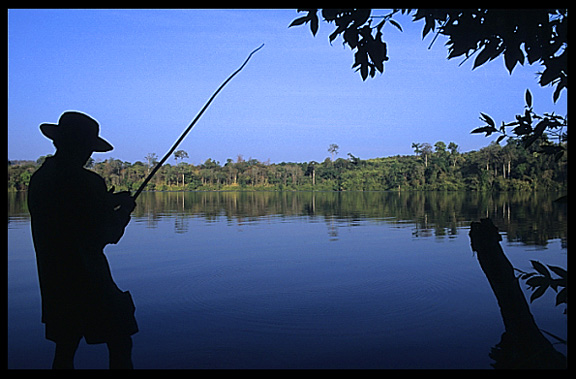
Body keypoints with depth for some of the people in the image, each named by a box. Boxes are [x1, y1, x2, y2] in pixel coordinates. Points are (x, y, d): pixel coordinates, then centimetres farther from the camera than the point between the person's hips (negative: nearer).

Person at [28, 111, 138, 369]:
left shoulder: (38, 179, 6)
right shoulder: (88, 182, -18)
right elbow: (108, 235, -12)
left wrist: (106, 203, 14)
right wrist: (123, 210, 6)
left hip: (52, 282, 8)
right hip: (89, 281, -8)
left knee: (64, 349, 17)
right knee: (119, 345, 3)